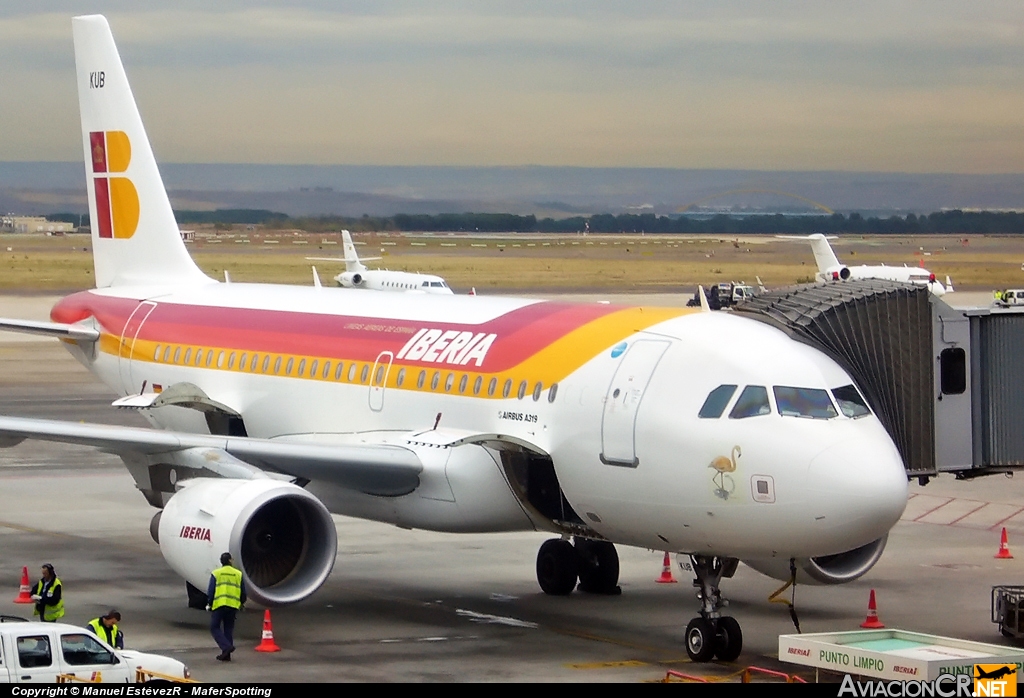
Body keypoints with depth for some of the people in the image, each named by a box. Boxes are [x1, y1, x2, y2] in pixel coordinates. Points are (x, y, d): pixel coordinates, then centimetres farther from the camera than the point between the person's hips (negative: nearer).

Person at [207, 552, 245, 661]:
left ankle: (226, 646, -16)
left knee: (215, 627, 4)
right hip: (233, 606, 3)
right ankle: (226, 654, 12)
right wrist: (241, 603, 27)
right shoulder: (238, 574, 7)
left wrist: (210, 604, 10)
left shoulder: (216, 574, -1)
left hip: (219, 605, -3)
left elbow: (210, 591, -3)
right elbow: (243, 592, 11)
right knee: (228, 629, 11)